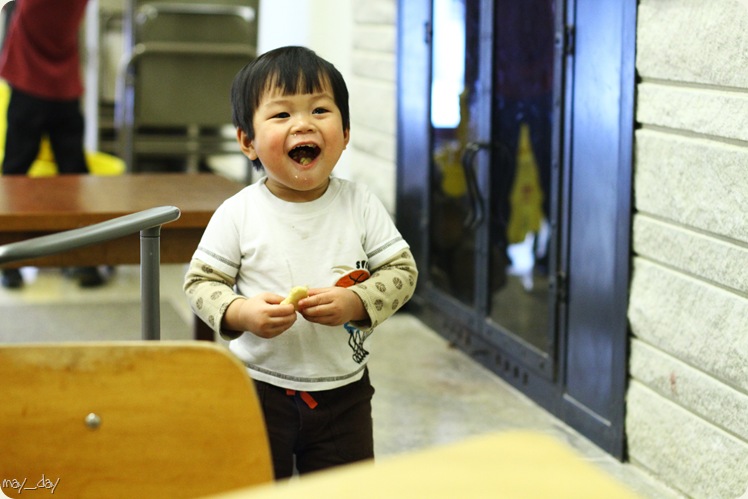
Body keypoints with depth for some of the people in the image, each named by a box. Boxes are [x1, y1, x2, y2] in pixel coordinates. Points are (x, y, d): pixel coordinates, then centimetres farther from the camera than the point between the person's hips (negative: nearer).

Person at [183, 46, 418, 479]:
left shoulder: (360, 206, -6)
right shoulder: (238, 214, -10)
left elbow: (402, 271, -3)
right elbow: (201, 281, -4)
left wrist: (355, 302, -19)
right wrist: (240, 312, -22)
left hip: (344, 390, 2)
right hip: (260, 389, -1)